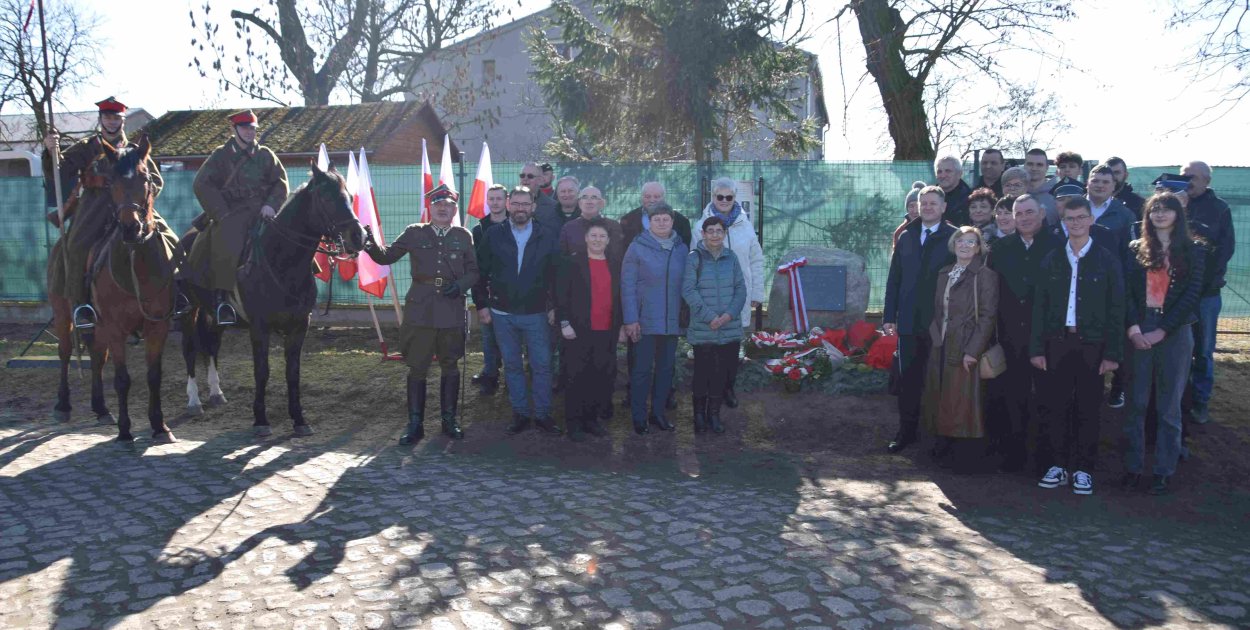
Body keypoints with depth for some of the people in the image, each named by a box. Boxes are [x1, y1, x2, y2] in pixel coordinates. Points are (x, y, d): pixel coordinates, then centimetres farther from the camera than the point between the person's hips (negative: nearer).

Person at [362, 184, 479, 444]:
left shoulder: (464, 236, 7)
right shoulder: (414, 233, 5)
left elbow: (473, 271, 8)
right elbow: (386, 256, 3)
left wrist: (460, 285, -11)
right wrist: (371, 246, -17)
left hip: (451, 310, 1)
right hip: (419, 309, -1)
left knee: (450, 366, 10)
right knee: (417, 368, 4)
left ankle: (449, 421, 22)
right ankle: (415, 424, 13)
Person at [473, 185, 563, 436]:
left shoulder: (546, 236, -2)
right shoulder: (493, 234, 0)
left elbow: (556, 273, 1)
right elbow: (481, 272, 3)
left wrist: (554, 306, -3)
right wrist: (481, 304, 0)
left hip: (537, 313, -1)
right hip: (502, 313, 1)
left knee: (542, 366, 2)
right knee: (512, 366, 10)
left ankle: (542, 414, 15)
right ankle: (520, 414, 21)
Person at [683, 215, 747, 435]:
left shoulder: (731, 258, 7)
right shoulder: (694, 258, -4)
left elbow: (741, 288, 5)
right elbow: (688, 290, -10)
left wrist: (730, 313, -11)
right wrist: (709, 317, -16)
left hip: (730, 328, 3)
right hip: (702, 330, -3)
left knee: (723, 373, 7)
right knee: (702, 371, 3)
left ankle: (714, 414, 22)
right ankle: (699, 414, 19)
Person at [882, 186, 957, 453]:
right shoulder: (906, 237, 10)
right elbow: (894, 279, 10)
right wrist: (889, 316, 5)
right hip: (909, 321, 3)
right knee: (908, 379, 8)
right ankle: (906, 430, 18)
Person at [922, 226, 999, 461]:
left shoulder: (985, 275, -7)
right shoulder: (944, 274, 12)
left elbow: (988, 316, -13)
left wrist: (972, 351, -18)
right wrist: (936, 337, 6)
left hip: (966, 350, -6)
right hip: (940, 347, 6)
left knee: (963, 401, -3)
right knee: (941, 398, 10)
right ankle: (943, 444, 21)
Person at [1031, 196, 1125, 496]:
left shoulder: (1107, 260, 1)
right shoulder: (1051, 260, 7)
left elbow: (1116, 309, -1)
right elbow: (1040, 307, 6)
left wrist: (1113, 353, -6)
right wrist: (1037, 348, 0)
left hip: (1091, 345, -2)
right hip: (1057, 343, 2)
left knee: (1087, 409, 4)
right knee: (1054, 406, 4)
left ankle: (1083, 469, 15)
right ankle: (1057, 465, 15)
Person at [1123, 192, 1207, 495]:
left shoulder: (1193, 251, 4)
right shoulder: (1136, 250, 7)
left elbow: (1191, 295, -4)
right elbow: (1126, 291, 0)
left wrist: (1162, 331, -11)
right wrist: (1133, 328, -13)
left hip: (1174, 332, -1)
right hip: (1139, 331, 1)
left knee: (1168, 406, 5)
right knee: (1136, 403, 3)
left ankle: (1163, 471, 13)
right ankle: (1133, 467, 11)